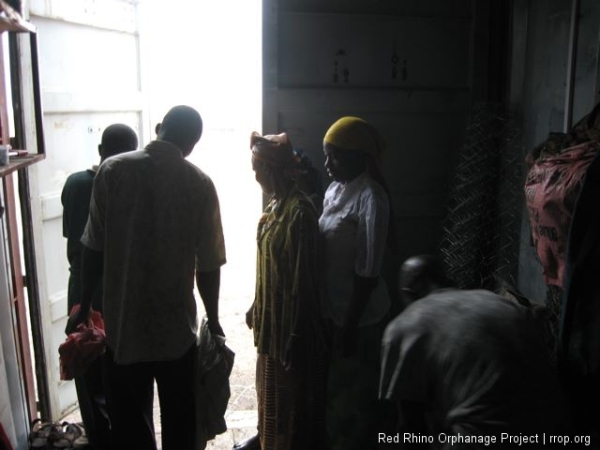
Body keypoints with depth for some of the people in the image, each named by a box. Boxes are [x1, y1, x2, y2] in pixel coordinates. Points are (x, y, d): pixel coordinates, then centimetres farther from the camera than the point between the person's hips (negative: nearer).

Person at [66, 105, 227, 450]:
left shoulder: (112, 170, -7)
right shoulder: (199, 183, -9)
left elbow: (94, 248, -4)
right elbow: (208, 265, -7)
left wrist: (84, 306, 9)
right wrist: (213, 319, 7)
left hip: (123, 322, 1)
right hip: (177, 324, 0)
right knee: (179, 421, 18)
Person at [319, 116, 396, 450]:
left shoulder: (371, 198, -21)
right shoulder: (335, 189, 6)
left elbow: (368, 272, -21)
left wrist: (351, 326, -18)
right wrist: (331, 312, 17)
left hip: (359, 315, -8)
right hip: (333, 307, 8)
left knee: (355, 394, 10)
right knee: (335, 387, 23)